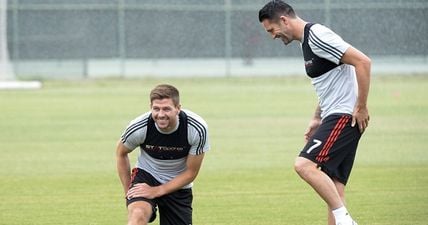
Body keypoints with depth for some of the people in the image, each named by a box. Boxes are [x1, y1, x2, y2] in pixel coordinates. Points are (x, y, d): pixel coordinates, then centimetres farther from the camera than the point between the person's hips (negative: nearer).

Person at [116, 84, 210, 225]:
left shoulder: (197, 129, -24)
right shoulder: (139, 127, -24)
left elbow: (190, 172, -12)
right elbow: (121, 154, 0)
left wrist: (156, 191, -18)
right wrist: (128, 191, 0)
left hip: (178, 186, 2)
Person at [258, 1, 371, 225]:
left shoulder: (316, 35, -13)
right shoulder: (306, 41, 18)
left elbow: (362, 62, -20)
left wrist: (361, 107, -18)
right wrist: (317, 119, 22)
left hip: (344, 116, -10)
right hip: (335, 117, 10)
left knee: (304, 164, -21)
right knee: (333, 189, 5)